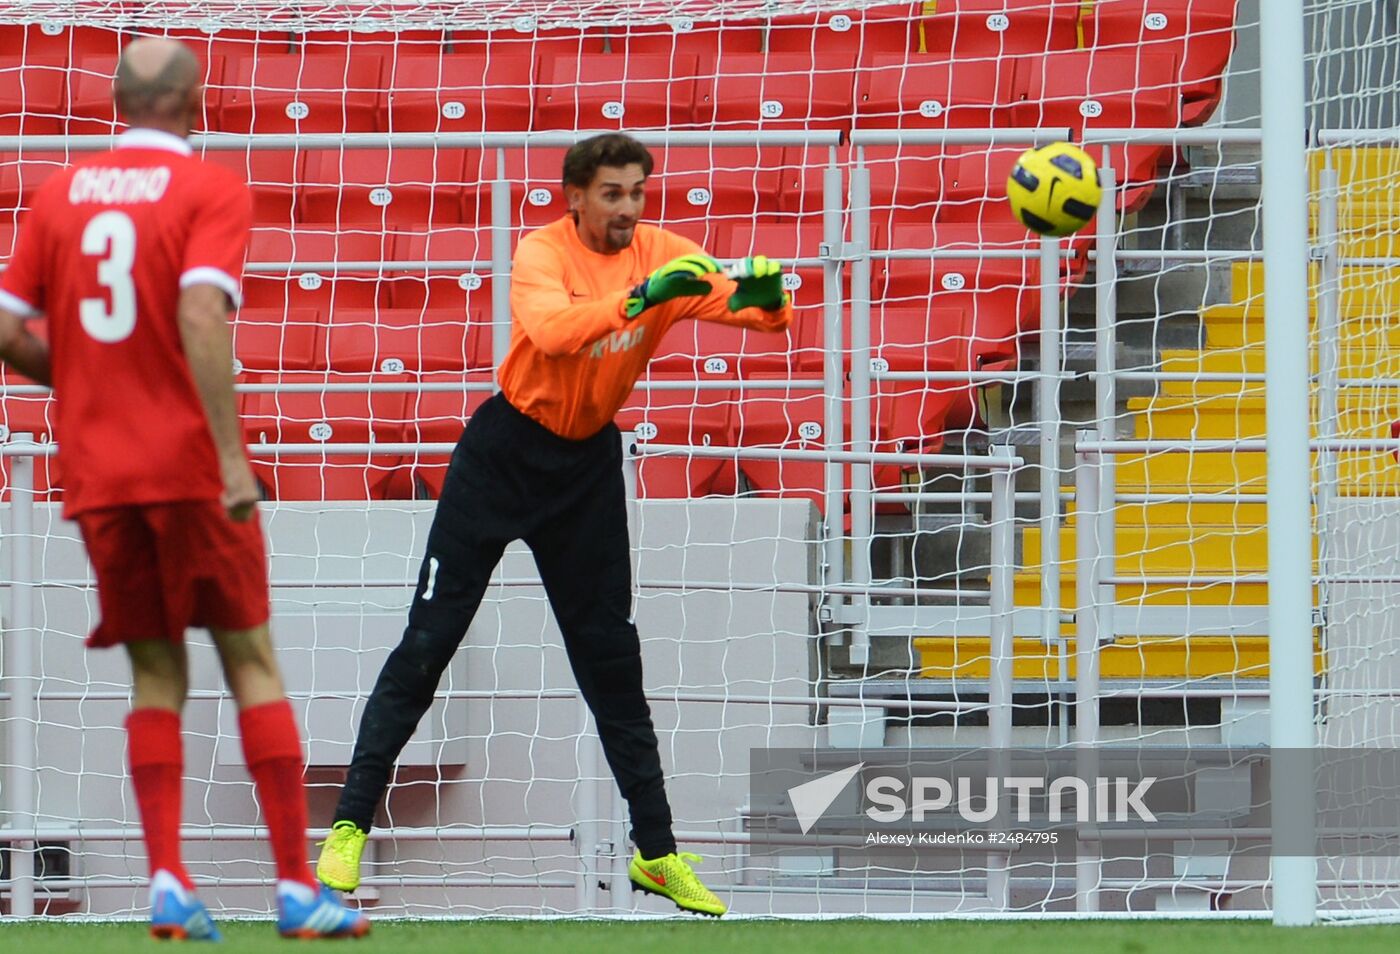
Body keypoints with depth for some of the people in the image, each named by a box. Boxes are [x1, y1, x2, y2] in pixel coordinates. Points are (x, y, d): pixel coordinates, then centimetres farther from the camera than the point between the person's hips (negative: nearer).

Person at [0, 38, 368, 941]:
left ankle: (168, 881, -3)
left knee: (156, 673, 10)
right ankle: (298, 885, 1)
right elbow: (200, 315, -20)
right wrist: (230, 452, -22)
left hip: (97, 474, 4)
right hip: (189, 465, -4)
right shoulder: (214, 191, -5)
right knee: (252, 662, 3)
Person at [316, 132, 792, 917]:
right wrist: (638, 298, -50)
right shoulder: (543, 253, -18)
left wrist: (766, 292, -38)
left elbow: (760, 312, -15)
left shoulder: (661, 255, -7)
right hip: (504, 455, -4)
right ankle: (350, 828, -1)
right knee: (428, 643, -5)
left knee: (612, 658, 6)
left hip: (589, 465, 4)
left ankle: (656, 852, 11)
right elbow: (550, 328, -39)